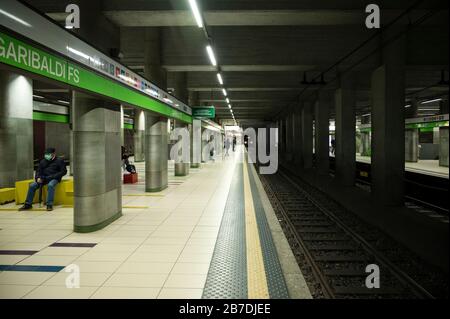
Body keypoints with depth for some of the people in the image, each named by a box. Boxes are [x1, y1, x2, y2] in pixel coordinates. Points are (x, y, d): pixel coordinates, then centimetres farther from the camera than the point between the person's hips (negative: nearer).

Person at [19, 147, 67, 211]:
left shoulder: (59, 161, 5)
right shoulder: (43, 161, 20)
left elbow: (64, 171, -2)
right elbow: (38, 171, 21)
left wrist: (53, 176, -13)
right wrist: (38, 177, -2)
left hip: (53, 179, -5)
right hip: (43, 178, 5)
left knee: (50, 185, -38)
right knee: (32, 185, -16)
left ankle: (49, 205, -39)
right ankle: (28, 204, -7)